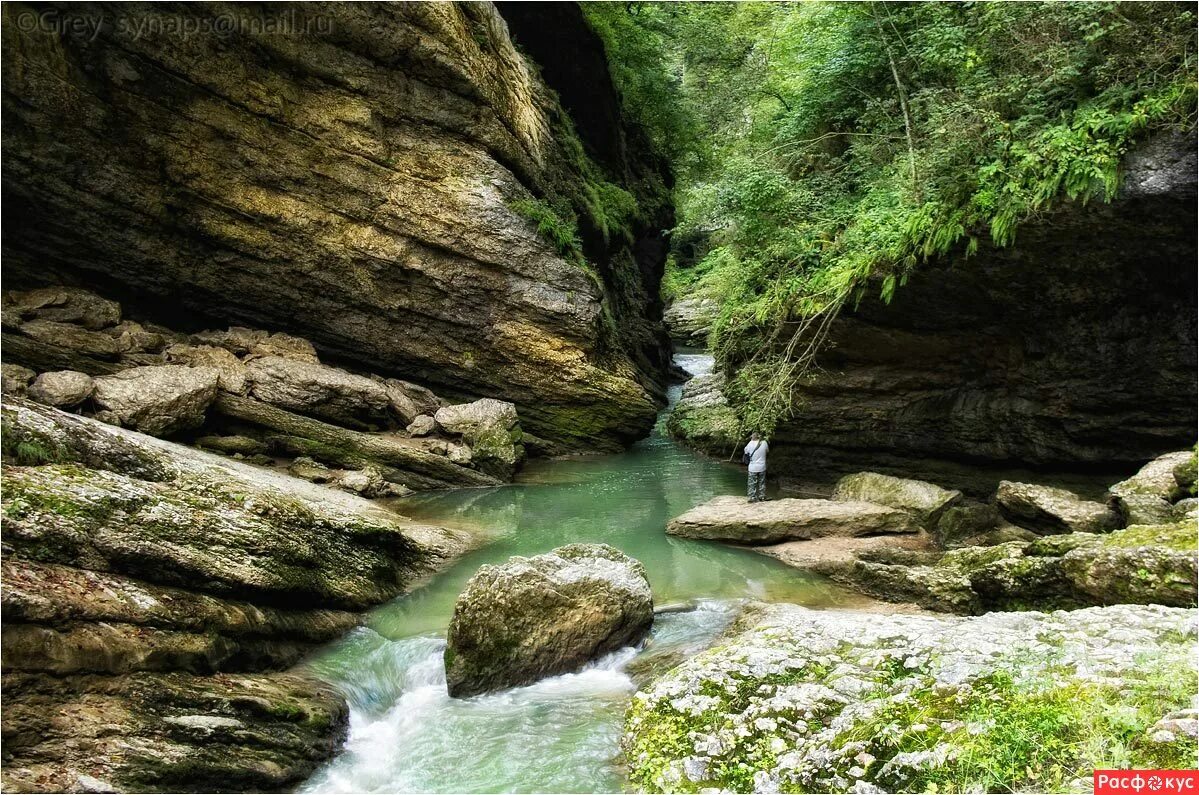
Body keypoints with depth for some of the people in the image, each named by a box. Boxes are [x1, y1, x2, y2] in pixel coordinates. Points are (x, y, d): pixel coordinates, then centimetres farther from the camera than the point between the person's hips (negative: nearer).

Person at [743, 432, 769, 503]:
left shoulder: (750, 444, -15)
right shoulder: (764, 443, -8)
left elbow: (746, 451, 4)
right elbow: (767, 450, 11)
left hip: (753, 468, -3)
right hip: (762, 467, 3)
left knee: (752, 484, 6)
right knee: (762, 483, 16)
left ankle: (753, 497, 7)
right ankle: (762, 497, 22)